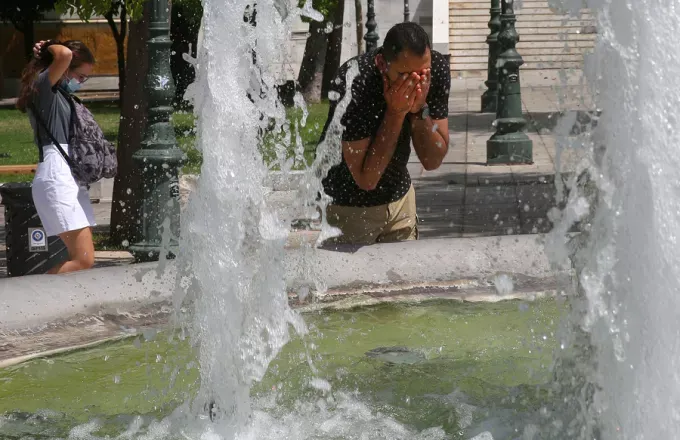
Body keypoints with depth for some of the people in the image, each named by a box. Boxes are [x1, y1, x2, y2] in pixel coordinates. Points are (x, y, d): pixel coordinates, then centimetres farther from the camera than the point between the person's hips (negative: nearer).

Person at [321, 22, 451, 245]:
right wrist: (395, 113, -33)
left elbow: (433, 161, -12)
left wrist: (420, 109, -28)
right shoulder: (354, 84, -32)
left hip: (399, 197, 5)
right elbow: (366, 179, -29)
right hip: (347, 204, -5)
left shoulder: (437, 67, -16)